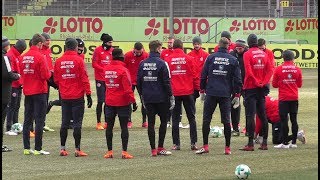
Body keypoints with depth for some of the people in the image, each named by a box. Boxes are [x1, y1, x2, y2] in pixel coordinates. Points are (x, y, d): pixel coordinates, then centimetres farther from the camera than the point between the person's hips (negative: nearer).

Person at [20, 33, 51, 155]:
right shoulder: (40, 56, -14)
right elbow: (46, 75, -16)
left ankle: (26, 148, 12)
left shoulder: (24, 57, 4)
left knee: (27, 120, 11)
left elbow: (22, 73, 10)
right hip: (39, 91, -6)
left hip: (27, 92, 6)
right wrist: (49, 73, 4)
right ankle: (38, 149, -3)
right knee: (39, 120, -2)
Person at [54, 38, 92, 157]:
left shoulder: (59, 61, 2)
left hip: (64, 97, 4)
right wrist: (88, 95, -6)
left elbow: (56, 79, 9)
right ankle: (77, 150, -1)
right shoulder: (78, 60, -9)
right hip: (78, 97, -4)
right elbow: (84, 79, -10)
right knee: (77, 123, -1)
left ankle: (62, 149, 12)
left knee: (64, 123, 11)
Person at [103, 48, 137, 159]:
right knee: (124, 126, 0)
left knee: (109, 126, 10)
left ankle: (109, 151, 12)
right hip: (122, 103, -5)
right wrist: (133, 101, -10)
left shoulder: (106, 69, 3)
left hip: (109, 102, 5)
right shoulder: (123, 70, -15)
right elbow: (127, 88, -15)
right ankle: (124, 152, -4)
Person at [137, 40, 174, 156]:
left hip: (147, 98, 4)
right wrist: (171, 97, -3)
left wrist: (142, 95, 18)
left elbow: (138, 81, 8)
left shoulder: (142, 64, 4)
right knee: (163, 121, 8)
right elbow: (166, 82, -10)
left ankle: (153, 149, 5)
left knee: (151, 122, 6)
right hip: (161, 97, -4)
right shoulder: (162, 64, -10)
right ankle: (160, 148, 4)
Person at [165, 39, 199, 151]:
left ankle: (176, 144, 2)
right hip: (188, 92, 0)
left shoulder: (168, 60, -1)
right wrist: (197, 88, 11)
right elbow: (194, 75, 0)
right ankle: (193, 143, 3)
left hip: (174, 92, 0)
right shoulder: (189, 59, -2)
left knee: (175, 118, 5)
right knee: (191, 118, 8)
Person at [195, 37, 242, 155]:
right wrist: (237, 95, 11)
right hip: (225, 94, 1)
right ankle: (227, 148, 5)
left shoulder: (211, 58, 2)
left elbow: (203, 75, 4)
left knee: (206, 119, 4)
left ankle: (205, 146, -2)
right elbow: (237, 79, 5)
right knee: (226, 120, 5)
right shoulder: (233, 60, 3)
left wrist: (202, 89, 14)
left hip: (211, 93, -1)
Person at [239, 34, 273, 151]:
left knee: (250, 116, -6)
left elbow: (248, 72, -18)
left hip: (250, 88, -5)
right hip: (262, 89, 5)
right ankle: (264, 143, 13)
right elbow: (270, 70, 3)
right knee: (262, 115, 11)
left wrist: (256, 82, -9)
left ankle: (250, 143, -11)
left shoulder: (247, 54, -10)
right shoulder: (264, 54, 7)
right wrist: (263, 82, -1)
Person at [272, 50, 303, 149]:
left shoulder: (278, 69, -6)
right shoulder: (297, 70, 1)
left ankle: (285, 143, -5)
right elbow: (299, 85, 10)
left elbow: (274, 84, 0)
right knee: (294, 119, 7)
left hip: (283, 99, -3)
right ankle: (294, 142, 7)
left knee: (284, 120, -3)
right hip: (294, 98, 3)